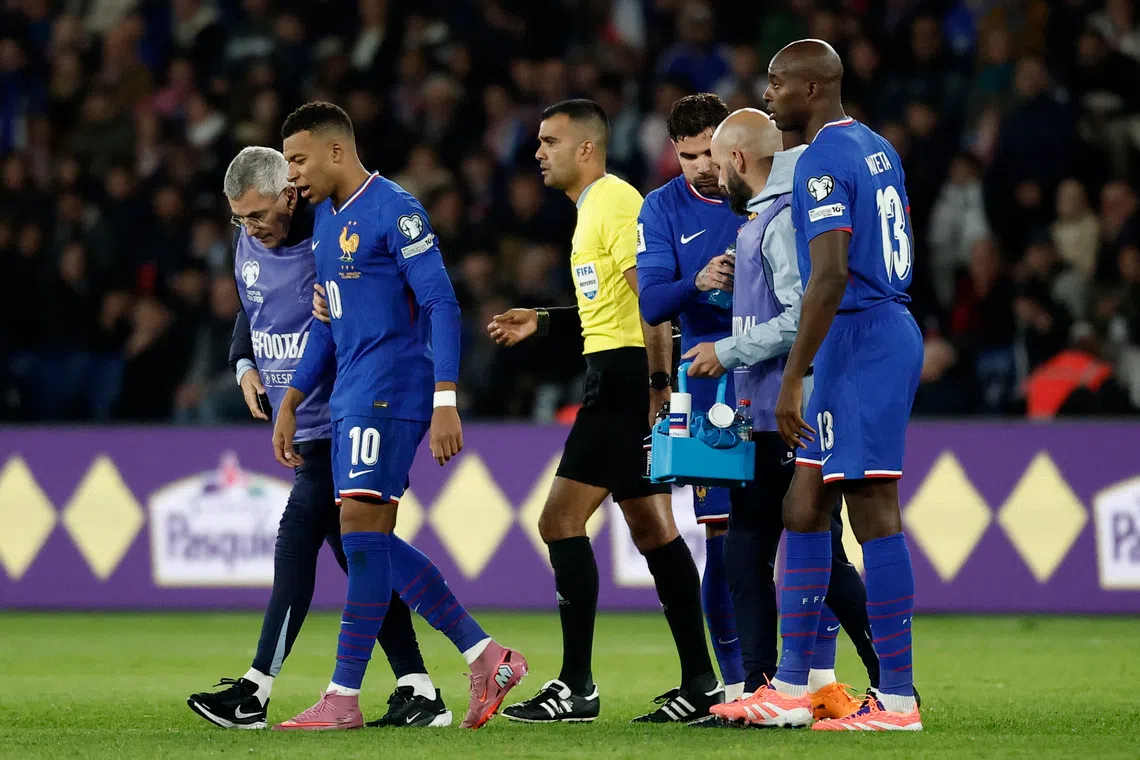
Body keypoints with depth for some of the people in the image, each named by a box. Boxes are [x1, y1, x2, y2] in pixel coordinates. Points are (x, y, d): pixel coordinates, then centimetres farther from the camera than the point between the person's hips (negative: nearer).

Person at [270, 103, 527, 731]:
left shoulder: (393, 211, -11)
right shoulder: (325, 218, 17)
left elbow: (441, 305, -15)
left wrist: (445, 401, -22)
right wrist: (290, 403, 21)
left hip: (390, 394, -10)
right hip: (350, 398, 10)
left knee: (361, 532, -12)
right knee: (374, 542, 7)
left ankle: (344, 697, -12)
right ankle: (486, 659, 12)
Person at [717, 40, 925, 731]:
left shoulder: (824, 162, -15)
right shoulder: (877, 149, 16)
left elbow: (831, 274, -23)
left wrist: (794, 378, -22)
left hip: (858, 338, -10)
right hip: (891, 330, 10)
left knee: (874, 514, -8)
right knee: (804, 509, 13)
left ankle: (898, 699, -7)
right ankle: (790, 687, 16)